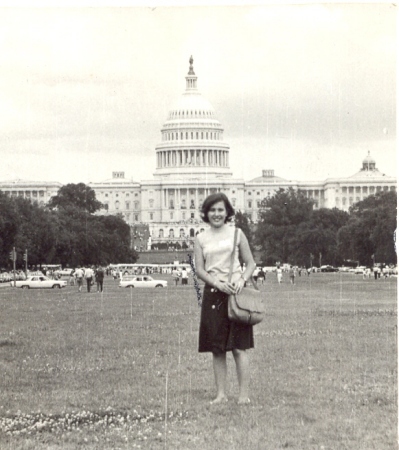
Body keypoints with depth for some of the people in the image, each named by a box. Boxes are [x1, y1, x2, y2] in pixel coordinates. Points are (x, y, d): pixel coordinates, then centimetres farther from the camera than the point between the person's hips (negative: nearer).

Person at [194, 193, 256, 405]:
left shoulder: (236, 234, 5)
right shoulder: (201, 239, 9)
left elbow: (250, 263, 7)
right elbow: (199, 269, 4)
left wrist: (242, 279, -12)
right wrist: (217, 283, -13)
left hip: (236, 292, -2)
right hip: (213, 293, 2)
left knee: (239, 347, -6)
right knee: (217, 348, 3)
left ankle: (244, 394, -4)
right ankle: (221, 393, 8)